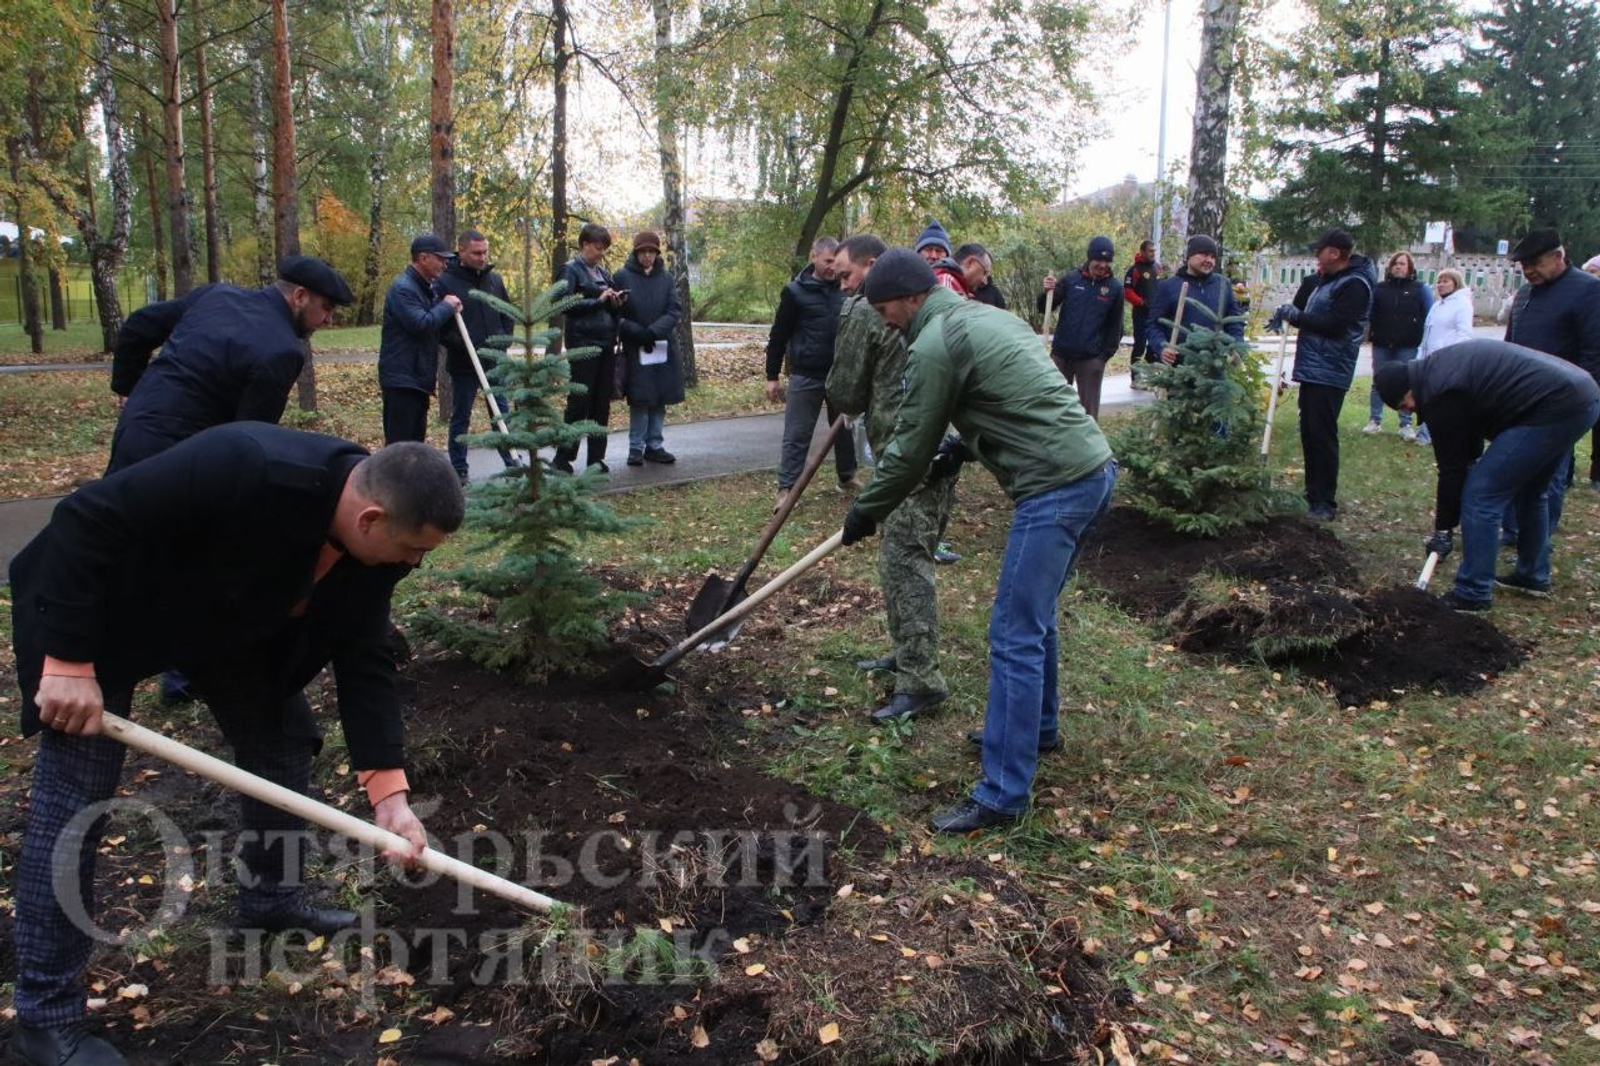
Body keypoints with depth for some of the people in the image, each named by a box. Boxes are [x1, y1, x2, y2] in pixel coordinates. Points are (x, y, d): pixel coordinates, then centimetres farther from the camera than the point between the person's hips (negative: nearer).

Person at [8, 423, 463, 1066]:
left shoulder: (373, 549, -17)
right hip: (103, 603, -7)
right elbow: (87, 520, -34)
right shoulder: (242, 467, -41)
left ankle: (272, 897, 31)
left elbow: (363, 661, -11)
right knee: (73, 800, -7)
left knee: (283, 738, 8)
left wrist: (388, 792, -17)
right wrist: (69, 660, -31)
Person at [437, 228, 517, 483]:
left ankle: (512, 462, 17)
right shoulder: (446, 282, -8)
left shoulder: (494, 280, 7)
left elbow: (508, 314, 18)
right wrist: (459, 344, -19)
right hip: (463, 364, -4)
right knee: (461, 417, 6)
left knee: (502, 413, 9)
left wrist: (504, 339, 4)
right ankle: (459, 470, 15)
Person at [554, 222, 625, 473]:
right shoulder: (571, 270, -4)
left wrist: (616, 303, -2)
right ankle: (563, 457, 5)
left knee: (602, 402, 6)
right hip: (583, 342, -6)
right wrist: (599, 301, -15)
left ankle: (597, 457, 13)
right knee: (579, 401, -5)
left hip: (606, 342, 7)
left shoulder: (603, 271, 16)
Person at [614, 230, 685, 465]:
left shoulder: (666, 277, 6)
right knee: (639, 399, -3)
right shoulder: (623, 276, -2)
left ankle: (655, 445, 14)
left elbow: (675, 310, -2)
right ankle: (636, 448, 4)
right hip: (635, 349, -3)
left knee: (660, 399, 6)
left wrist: (653, 332, -16)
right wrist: (638, 333, -16)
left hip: (663, 348, 3)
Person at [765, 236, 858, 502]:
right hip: (805, 376, -4)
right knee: (797, 435, -1)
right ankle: (786, 488, 5)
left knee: (844, 429, 16)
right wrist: (772, 376, -3)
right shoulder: (795, 291, -6)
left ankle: (847, 477, 33)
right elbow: (779, 336, -3)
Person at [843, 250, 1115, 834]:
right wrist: (963, 448, 26)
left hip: (1055, 486, -10)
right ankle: (1036, 729, 42)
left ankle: (1002, 795, -1)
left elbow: (910, 449, -5)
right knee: (1034, 615, 24)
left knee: (1014, 637, -6)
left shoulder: (932, 345, -10)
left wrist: (864, 513, 9)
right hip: (1095, 466, 10)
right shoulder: (987, 315, 19)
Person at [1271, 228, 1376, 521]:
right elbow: (1304, 305, 21)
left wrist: (1295, 316, -16)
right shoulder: (1329, 279, 18)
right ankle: (1312, 494, 22)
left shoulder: (1355, 285, -14)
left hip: (1329, 373, -10)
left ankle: (1326, 502, -2)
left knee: (1322, 435, -8)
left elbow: (1334, 324, -22)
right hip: (1312, 368, 10)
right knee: (1309, 433, 13)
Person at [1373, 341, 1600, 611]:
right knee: (1531, 492, 27)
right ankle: (1533, 576, 40)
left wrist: (1443, 528, 2)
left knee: (1481, 495, -5)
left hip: (1554, 408, -11)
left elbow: (1452, 466, -6)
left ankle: (1473, 594, 2)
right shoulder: (1441, 366, 17)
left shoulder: (1438, 394, -12)